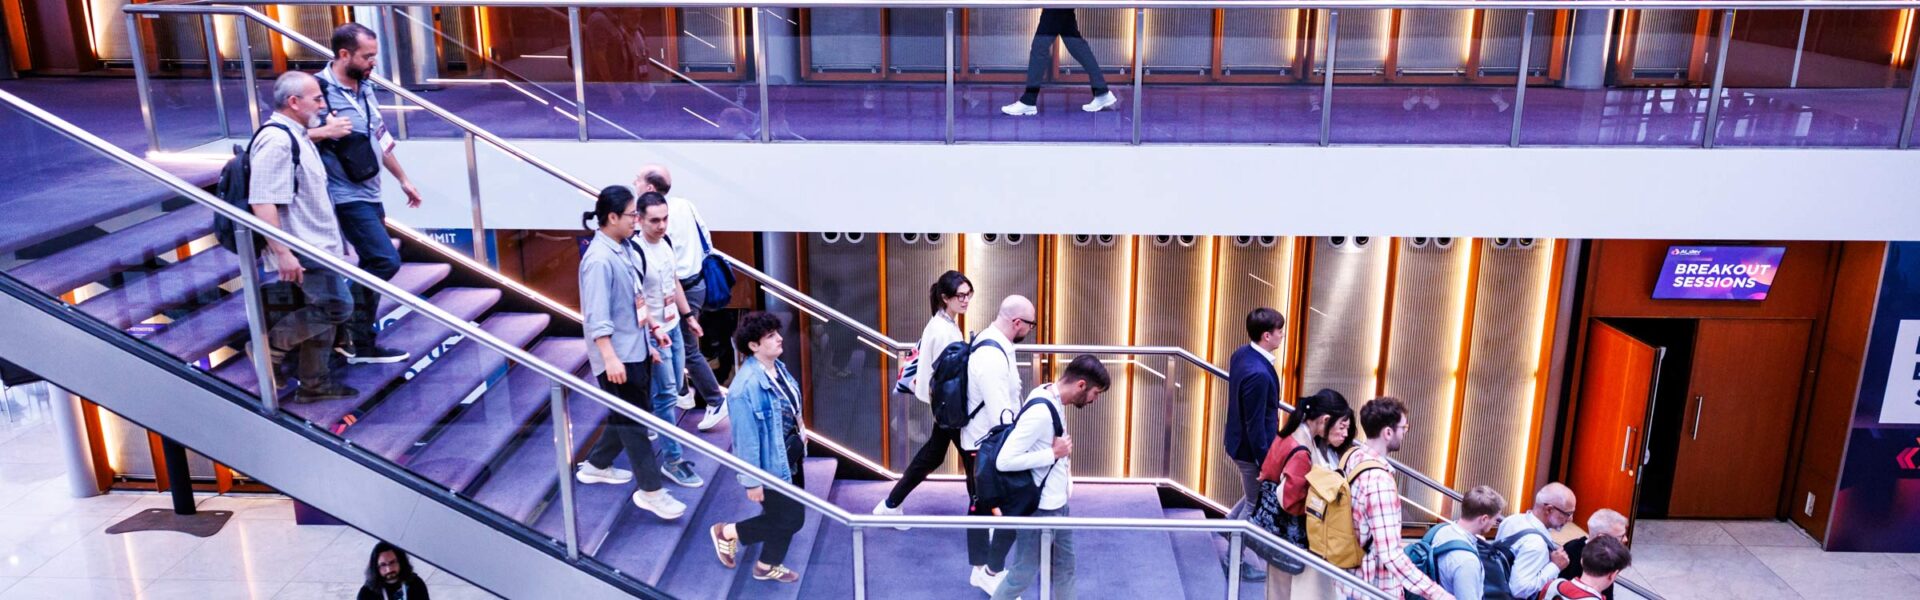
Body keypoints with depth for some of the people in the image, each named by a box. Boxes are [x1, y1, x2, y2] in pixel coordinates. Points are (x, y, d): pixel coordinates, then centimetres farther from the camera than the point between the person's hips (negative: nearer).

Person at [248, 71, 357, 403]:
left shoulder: (295, 136, 15)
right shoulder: (275, 140, -19)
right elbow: (262, 202, -26)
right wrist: (283, 252, -28)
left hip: (317, 244, 10)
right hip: (303, 249, -10)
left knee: (324, 311, 13)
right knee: (337, 307, -12)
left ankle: (314, 383, 22)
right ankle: (271, 344, 2)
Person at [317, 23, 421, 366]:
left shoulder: (365, 88, 10)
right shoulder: (320, 91, -15)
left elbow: (381, 139, 20)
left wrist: (403, 179, 24)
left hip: (371, 195, 9)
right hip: (347, 197, -9)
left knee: (371, 270, 11)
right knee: (386, 261, -15)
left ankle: (361, 345, 18)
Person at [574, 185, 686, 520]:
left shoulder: (625, 249, 6)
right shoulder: (599, 259, -21)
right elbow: (597, 316, -23)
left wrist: (652, 327, 20)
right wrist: (610, 358, -27)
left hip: (637, 348, 9)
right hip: (618, 355, -9)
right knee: (635, 421, -1)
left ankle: (596, 466, 38)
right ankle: (650, 491, 8)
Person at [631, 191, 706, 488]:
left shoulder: (666, 241, 2)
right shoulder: (636, 251, -23)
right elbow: (636, 299, -23)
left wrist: (688, 316, 19)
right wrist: (655, 330, -29)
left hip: (673, 327, 8)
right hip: (653, 333, -8)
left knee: (673, 390, 17)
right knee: (666, 394, -3)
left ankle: (665, 437, 36)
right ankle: (672, 460, 4)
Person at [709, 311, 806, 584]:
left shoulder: (778, 367, -3)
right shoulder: (747, 386, -30)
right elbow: (746, 438, -25)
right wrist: (752, 481, -21)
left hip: (791, 454, 8)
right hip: (771, 463, -8)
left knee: (791, 514, 18)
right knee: (790, 519, 3)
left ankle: (767, 567, 39)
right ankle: (727, 533, 22)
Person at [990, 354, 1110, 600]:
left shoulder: (1054, 400, 1)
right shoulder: (1040, 412, -29)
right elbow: (1004, 461, -31)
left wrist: (1062, 458, 5)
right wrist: (1053, 454, -24)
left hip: (1057, 503, 9)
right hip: (1039, 507, -9)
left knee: (1065, 564, 22)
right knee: (1024, 572, 7)